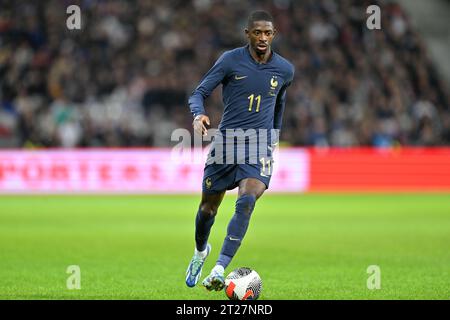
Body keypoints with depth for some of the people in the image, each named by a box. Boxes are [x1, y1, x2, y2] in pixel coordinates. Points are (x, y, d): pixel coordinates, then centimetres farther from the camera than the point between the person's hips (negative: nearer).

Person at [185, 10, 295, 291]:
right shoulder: (231, 60, -5)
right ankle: (201, 251, 44)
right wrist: (198, 114, -26)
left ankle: (219, 270, -29)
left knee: (246, 202, -25)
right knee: (208, 209, 10)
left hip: (259, 148, 0)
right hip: (226, 143, 0)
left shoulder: (285, 70, 4)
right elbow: (199, 93, -5)